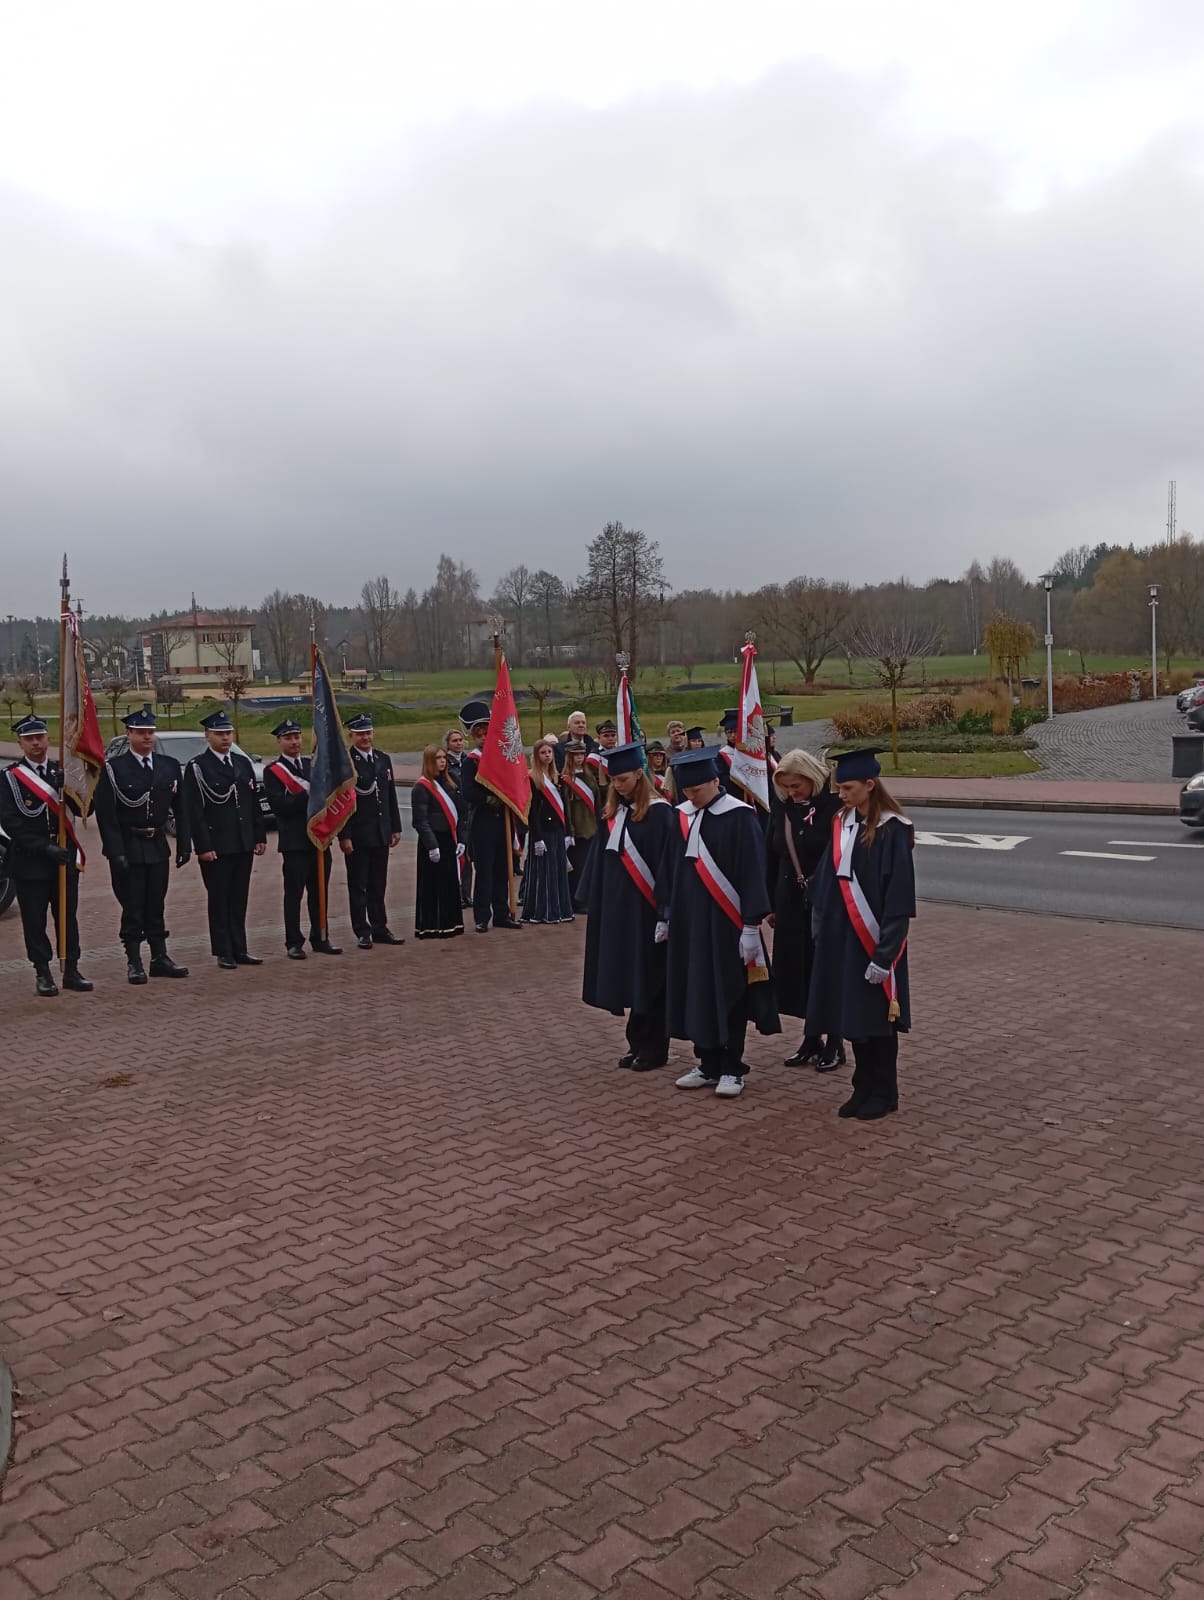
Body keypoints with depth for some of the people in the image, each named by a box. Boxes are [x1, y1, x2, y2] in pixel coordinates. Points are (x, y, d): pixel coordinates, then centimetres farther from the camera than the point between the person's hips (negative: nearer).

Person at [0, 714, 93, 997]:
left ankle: (71, 970, 17)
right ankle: (42, 974, 13)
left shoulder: (62, 771, 7)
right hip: (29, 860, -3)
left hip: (65, 856, 3)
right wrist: (44, 848, -18)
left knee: (68, 916, 8)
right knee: (34, 920, 3)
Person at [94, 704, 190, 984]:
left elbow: (179, 808, 9)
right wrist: (116, 852, -15)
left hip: (158, 846, 4)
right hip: (128, 847, -4)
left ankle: (160, 958, 18)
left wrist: (184, 842, 2)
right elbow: (106, 814, -10)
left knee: (156, 905, 11)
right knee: (133, 906, 2)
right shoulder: (113, 768, -7)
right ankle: (134, 963, 10)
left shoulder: (170, 766, 6)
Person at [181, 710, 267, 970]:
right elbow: (194, 811, -9)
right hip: (216, 847, -5)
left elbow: (254, 803, 15)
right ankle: (224, 953, 9)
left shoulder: (243, 763, 12)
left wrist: (260, 836, 10)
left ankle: (239, 950, 17)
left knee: (239, 900, 10)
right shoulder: (197, 767, -5)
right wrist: (203, 846, -14)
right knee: (219, 900, 3)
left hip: (243, 844, 5)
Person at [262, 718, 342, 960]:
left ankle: (320, 939, 19)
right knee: (294, 893, 0)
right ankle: (293, 943, 9)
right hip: (294, 842, -5)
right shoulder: (272, 770, -3)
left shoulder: (313, 764, 13)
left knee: (319, 892, 10)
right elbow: (278, 805, -14)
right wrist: (308, 795, -20)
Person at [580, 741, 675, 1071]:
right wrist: (595, 902, 8)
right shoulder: (612, 813, 9)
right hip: (617, 907, 7)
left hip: (646, 907, -7)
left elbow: (666, 863, -15)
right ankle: (638, 1042, 21)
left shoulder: (658, 812, -11)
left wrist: (664, 911, -18)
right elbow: (602, 860, 13)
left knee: (649, 977, 2)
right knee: (628, 975, 11)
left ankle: (653, 1048, 12)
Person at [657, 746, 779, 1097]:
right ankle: (708, 1065, 22)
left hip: (726, 920, -6)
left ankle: (732, 1069, 15)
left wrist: (751, 924, -15)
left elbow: (752, 872, -13)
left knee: (729, 993, 3)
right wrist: (667, 913, 12)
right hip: (689, 919, 6)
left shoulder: (738, 817, -12)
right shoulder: (682, 816, 6)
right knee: (696, 991, 10)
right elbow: (671, 867, 12)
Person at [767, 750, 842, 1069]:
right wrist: (771, 904, 8)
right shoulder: (783, 806, 3)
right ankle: (812, 1038, 24)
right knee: (799, 969, 10)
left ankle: (834, 1042, 18)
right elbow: (773, 855, 8)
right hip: (792, 902, 5)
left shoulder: (834, 804, -13)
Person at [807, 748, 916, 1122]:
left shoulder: (891, 831, -15)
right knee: (852, 1015, 13)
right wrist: (821, 929, 6)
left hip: (873, 940, -6)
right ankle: (864, 1088, 26)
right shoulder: (842, 823, 5)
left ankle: (884, 1094, 21)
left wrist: (883, 954, -18)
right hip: (841, 937, 6)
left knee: (875, 1017, 5)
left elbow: (898, 900, -16)